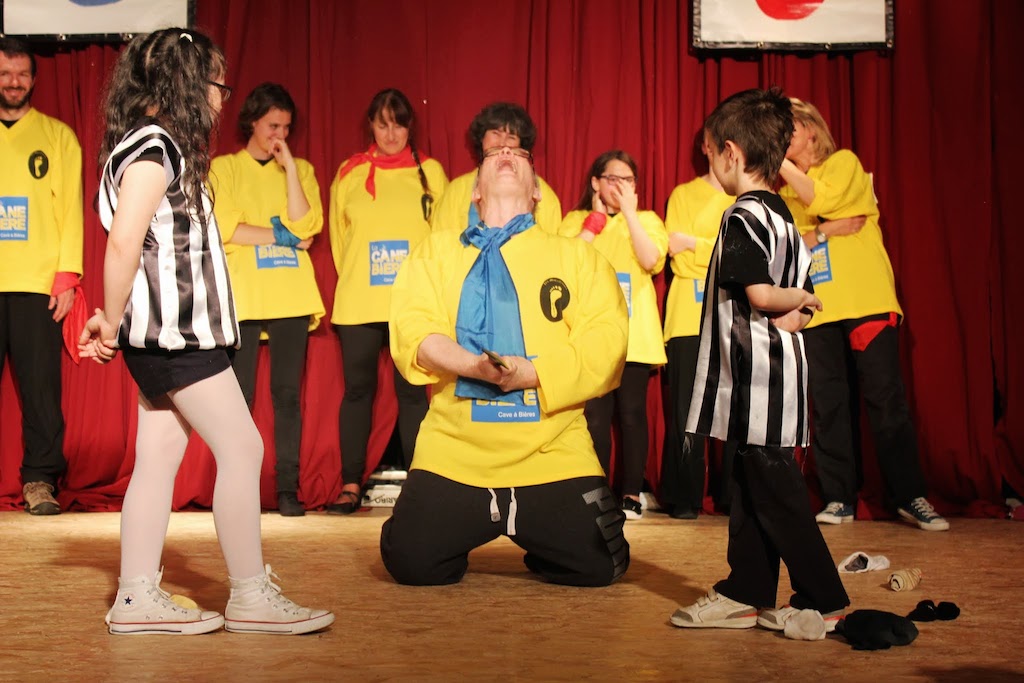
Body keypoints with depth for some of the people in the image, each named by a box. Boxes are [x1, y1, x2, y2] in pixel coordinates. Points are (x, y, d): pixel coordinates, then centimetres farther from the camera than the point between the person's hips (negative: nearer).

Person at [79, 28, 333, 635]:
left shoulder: (161, 146, 18)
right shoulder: (154, 147, -14)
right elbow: (123, 241, -22)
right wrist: (112, 321, -12)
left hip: (170, 334, 10)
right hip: (174, 331, -10)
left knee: (160, 459, 10)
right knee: (242, 449, -6)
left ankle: (139, 598, 14)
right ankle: (251, 596, 1)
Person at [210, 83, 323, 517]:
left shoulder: (300, 169, 14)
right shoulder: (224, 168, 9)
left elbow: (305, 226, -3)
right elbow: (223, 228, -5)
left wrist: (289, 164, -4)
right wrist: (279, 235, -7)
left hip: (290, 298, 1)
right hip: (241, 297, -1)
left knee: (287, 393, 0)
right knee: (239, 395, -2)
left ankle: (288, 489, 2)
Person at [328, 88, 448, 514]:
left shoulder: (430, 171, 6)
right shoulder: (350, 173, 8)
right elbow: (339, 236, 15)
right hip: (358, 304, 1)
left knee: (412, 391, 0)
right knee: (357, 389, 3)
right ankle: (351, 484, 9)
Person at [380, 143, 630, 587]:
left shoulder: (578, 256, 12)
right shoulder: (436, 250, 14)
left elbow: (604, 343, -2)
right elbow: (411, 331, -1)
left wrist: (531, 372, -18)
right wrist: (473, 365, -20)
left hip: (552, 456, 0)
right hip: (453, 453, 1)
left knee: (598, 567, -8)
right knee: (411, 562, -8)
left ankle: (527, 534, 23)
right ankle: (475, 530, 24)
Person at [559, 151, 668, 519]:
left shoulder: (646, 219, 12)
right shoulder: (576, 220, 12)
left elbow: (651, 260, -7)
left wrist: (629, 211, -7)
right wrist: (597, 217, -3)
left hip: (636, 335, 0)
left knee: (631, 413, -1)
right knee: (595, 415, -3)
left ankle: (632, 493, 8)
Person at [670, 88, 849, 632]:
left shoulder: (743, 216, -13)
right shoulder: (780, 215, 16)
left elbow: (760, 295, -23)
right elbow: (802, 307, 16)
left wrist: (798, 300, -6)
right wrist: (797, 311, -2)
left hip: (758, 376, -10)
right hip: (770, 377, 10)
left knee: (773, 489, -3)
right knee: (751, 486, 13)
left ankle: (823, 601, 4)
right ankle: (746, 593, 20)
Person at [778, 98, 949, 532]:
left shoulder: (844, 163, 6)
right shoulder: (785, 189, 19)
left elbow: (819, 199, -15)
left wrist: (781, 161, -10)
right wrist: (826, 231, -10)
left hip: (866, 300, -4)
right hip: (816, 307, 4)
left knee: (886, 398, -6)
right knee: (828, 404, 1)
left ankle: (910, 496, -1)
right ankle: (838, 499, 7)